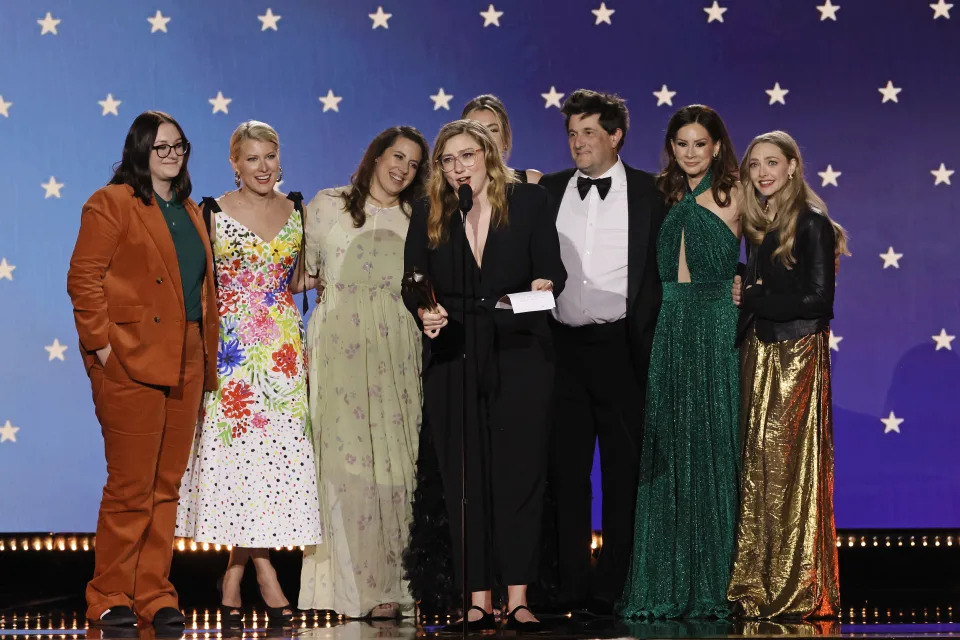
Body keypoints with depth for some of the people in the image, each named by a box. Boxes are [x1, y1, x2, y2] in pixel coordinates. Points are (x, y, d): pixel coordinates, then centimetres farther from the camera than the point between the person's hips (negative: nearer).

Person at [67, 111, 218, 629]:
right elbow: (83, 279, -9)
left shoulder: (189, 212, 19)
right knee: (131, 486, -6)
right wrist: (101, 345, -15)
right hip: (131, 363, -7)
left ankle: (154, 595, 14)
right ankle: (110, 599, 3)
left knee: (167, 487, 8)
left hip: (185, 365, 7)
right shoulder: (111, 203, -2)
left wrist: (205, 359, 14)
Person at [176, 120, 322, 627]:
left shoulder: (296, 211, 10)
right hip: (231, 347, -3)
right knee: (236, 448, -7)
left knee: (279, 449, -3)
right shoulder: (214, 213, 0)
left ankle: (236, 573, 5)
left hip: (283, 346, 3)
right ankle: (264, 571, -2)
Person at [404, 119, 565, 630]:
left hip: (518, 354, -2)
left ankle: (517, 598, -4)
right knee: (465, 478, 2)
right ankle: (478, 600, 5)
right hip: (453, 360, 2)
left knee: (519, 472, -5)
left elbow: (552, 267, 2)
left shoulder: (528, 201, 5)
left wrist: (545, 284, -20)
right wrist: (423, 313, -11)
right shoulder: (428, 214, 10)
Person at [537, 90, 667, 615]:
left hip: (620, 345, -3)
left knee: (623, 468, 2)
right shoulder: (549, 191, 10)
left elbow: (662, 270, 0)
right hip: (562, 344, 3)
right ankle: (570, 585, 9)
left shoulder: (648, 192, 2)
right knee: (566, 467, 4)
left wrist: (646, 345, -8)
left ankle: (615, 585, 8)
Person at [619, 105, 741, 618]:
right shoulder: (665, 196, 14)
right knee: (667, 450, 3)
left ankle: (715, 582, 4)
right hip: (669, 326, 4)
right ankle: (668, 584, 8)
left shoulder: (734, 195, 1)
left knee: (713, 446, -3)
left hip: (717, 323, -4)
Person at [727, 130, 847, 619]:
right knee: (758, 465, 5)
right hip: (758, 354, 7)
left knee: (790, 466, -5)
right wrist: (748, 299, -3)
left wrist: (755, 299, -10)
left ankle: (798, 590, 1)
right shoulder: (758, 225, 14)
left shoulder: (811, 222, -8)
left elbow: (819, 298, -13)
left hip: (797, 355, -7)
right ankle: (760, 584, 11)